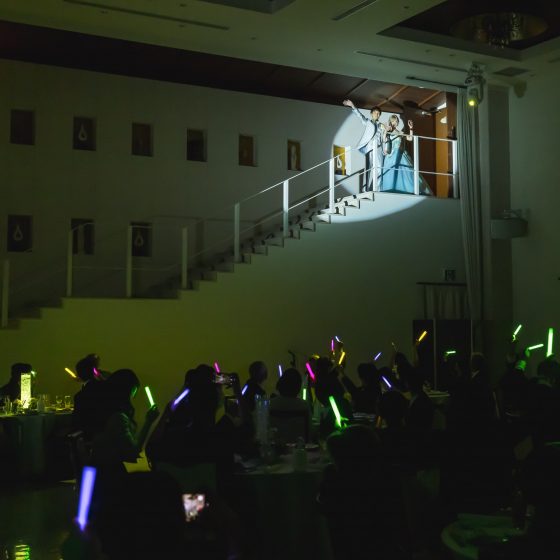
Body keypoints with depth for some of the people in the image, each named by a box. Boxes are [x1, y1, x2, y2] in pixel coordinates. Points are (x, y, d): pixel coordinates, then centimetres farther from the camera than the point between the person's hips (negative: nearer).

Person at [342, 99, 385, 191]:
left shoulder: (381, 125, 21)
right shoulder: (367, 122, 12)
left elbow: (384, 138, 19)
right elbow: (359, 115, -4)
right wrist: (352, 106, -18)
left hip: (379, 149, 3)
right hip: (370, 149, -3)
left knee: (378, 170, -2)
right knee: (369, 170, -9)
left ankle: (376, 191, 1)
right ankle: (367, 191, -9)